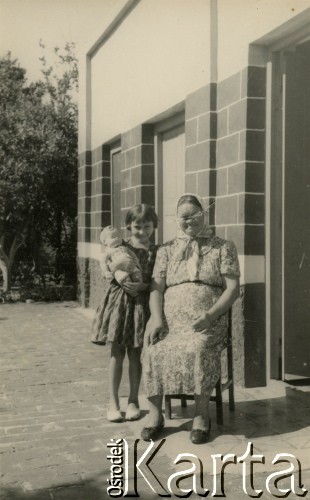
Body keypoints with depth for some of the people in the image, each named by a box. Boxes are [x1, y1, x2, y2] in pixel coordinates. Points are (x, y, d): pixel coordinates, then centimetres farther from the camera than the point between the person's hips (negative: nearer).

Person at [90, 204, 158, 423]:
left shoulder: (156, 252, -1)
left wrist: (143, 286, -16)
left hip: (141, 304, 0)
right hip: (119, 301, 0)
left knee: (135, 354, 9)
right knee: (117, 353, 5)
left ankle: (133, 400, 23)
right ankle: (113, 402, 16)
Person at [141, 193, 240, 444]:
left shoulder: (224, 247, 11)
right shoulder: (167, 250, 17)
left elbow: (233, 288, 2)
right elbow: (156, 287, 8)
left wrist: (210, 315, -14)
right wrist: (157, 318, -11)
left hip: (208, 321, -2)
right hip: (170, 319, 2)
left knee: (197, 350, -34)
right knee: (153, 351, -27)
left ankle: (202, 416, -19)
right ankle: (155, 414, -13)